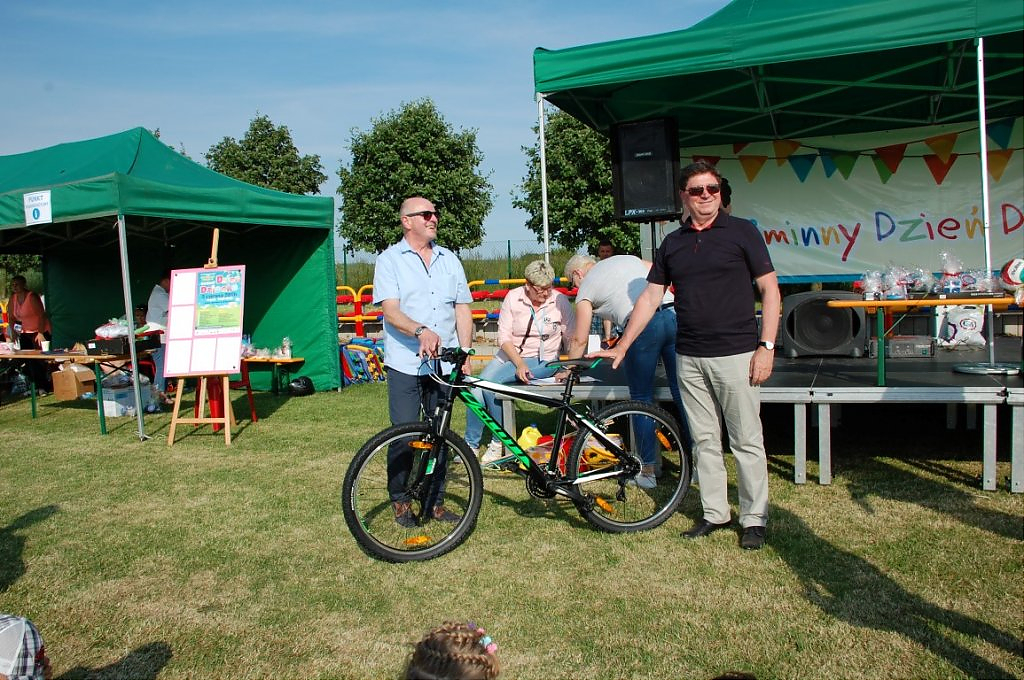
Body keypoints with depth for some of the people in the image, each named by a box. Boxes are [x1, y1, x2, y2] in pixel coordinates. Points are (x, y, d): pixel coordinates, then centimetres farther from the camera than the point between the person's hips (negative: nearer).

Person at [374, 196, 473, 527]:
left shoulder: (450, 260, 14)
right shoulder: (389, 260, 1)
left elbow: (463, 309, 12)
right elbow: (391, 311, -11)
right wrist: (421, 331, -30)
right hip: (405, 363, -4)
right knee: (404, 436, 0)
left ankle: (434, 499, 22)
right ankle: (401, 501, 18)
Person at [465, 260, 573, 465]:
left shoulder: (560, 301, -7)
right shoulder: (513, 298, -5)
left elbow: (571, 338, -2)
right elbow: (504, 337, -7)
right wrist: (519, 364, -19)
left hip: (542, 360, -3)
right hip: (510, 354, 3)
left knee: (491, 383, -26)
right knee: (477, 388, -19)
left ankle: (498, 442, -10)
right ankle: (470, 445, -1)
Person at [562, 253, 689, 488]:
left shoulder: (586, 288, 15)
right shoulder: (628, 258, 28)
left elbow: (579, 340, 17)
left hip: (643, 326, -5)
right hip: (674, 315, 5)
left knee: (642, 399, 9)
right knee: (681, 393, 10)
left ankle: (647, 471, 14)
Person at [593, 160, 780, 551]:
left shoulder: (741, 232, 0)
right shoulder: (672, 244, 11)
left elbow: (770, 290, -2)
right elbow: (650, 298, 12)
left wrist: (767, 346, -10)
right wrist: (621, 347, 8)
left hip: (736, 354, -4)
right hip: (689, 358, 4)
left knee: (746, 441, 3)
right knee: (704, 440, 10)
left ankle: (754, 519, 15)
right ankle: (714, 513, 22)